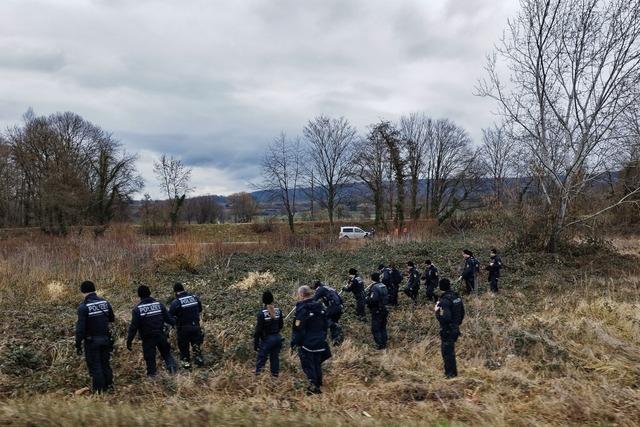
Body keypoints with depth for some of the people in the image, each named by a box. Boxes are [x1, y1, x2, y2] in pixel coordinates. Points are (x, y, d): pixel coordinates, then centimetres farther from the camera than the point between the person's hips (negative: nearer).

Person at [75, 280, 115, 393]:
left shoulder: (83, 307, -16)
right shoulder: (105, 302, 0)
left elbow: (80, 328, -18)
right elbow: (112, 319, 12)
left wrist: (78, 345, -12)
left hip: (92, 341, -5)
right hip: (105, 338, 5)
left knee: (94, 365, 6)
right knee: (105, 363, 16)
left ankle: (98, 389, 10)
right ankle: (108, 385, 23)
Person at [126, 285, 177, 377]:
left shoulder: (137, 309, -11)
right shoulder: (159, 304, -2)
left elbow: (133, 326, -13)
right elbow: (168, 318, 4)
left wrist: (129, 341, -6)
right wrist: (175, 323, 22)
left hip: (147, 338, -2)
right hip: (160, 335, 2)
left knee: (150, 358, 9)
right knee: (166, 353, 17)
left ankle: (152, 374, 11)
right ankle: (171, 364, -6)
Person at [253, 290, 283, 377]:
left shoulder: (262, 313, -17)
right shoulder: (278, 311, -2)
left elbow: (258, 330, -14)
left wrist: (255, 343, -7)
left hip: (267, 339, -5)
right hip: (277, 338, 5)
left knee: (261, 359, 4)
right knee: (275, 358, 16)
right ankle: (275, 375, 22)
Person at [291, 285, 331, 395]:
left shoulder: (302, 309, -17)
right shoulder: (320, 307, 5)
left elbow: (298, 328, -18)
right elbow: (326, 324, 13)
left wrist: (294, 343, -11)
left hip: (307, 342, -7)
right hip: (320, 342, 7)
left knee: (307, 364, 3)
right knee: (317, 363, 16)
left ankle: (313, 384, -9)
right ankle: (318, 386, 22)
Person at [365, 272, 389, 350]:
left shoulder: (374, 287, -19)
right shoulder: (383, 286, 5)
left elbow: (373, 299, -29)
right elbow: (387, 296, 14)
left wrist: (367, 300, -12)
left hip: (377, 311, -8)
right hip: (384, 309, 8)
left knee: (375, 329, 1)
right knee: (383, 327, 19)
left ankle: (380, 345, 1)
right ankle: (384, 343, 25)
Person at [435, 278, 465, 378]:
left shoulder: (444, 300, -24)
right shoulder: (457, 297, 3)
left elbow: (445, 318, -29)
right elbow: (462, 313, 14)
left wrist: (437, 311, -15)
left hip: (447, 331, -8)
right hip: (455, 329, 9)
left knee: (447, 352, 4)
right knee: (450, 351, 21)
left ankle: (450, 373, 12)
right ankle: (453, 372, 31)